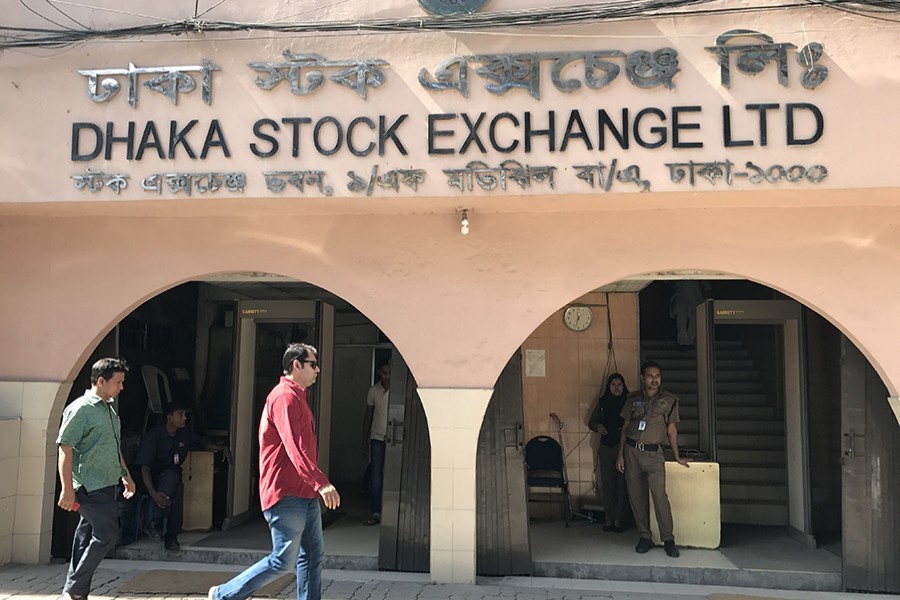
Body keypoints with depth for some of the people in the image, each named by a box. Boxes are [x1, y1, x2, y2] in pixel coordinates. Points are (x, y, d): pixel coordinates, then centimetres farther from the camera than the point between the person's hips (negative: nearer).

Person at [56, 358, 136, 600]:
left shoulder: (109, 409, 16)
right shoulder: (80, 409, -12)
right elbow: (65, 449, -16)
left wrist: (125, 475, 24)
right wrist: (67, 489, -20)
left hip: (105, 485, 9)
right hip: (89, 486, -9)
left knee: (87, 538, 12)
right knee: (106, 535, -9)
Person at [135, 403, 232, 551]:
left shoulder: (185, 435, 3)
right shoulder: (153, 435, -14)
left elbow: (205, 445, 20)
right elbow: (145, 468, -19)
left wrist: (223, 448, -1)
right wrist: (154, 493, -33)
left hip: (172, 478, 4)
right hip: (153, 481, -4)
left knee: (178, 488, -32)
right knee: (172, 475, -36)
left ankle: (171, 535, -22)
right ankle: (155, 521, -31)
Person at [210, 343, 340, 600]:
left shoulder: (298, 397, 18)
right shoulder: (285, 397, -15)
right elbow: (294, 448, -26)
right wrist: (321, 483, -34)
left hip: (304, 493, 10)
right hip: (286, 494, -10)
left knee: (313, 555, 10)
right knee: (283, 560, -3)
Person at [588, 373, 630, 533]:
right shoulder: (602, 402, 6)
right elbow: (592, 421, 14)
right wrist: (598, 426, -6)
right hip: (606, 446, 2)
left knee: (622, 483, -1)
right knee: (607, 482, 4)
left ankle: (619, 519, 8)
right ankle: (609, 518, 11)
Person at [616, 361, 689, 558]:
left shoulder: (669, 400, 2)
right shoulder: (633, 399, 7)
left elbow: (671, 429, 8)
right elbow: (625, 427, 11)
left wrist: (677, 457, 8)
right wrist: (620, 454, 7)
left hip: (653, 454, -2)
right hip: (631, 451, 3)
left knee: (660, 495, -13)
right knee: (636, 496, 4)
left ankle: (668, 539, -3)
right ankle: (644, 536, 15)